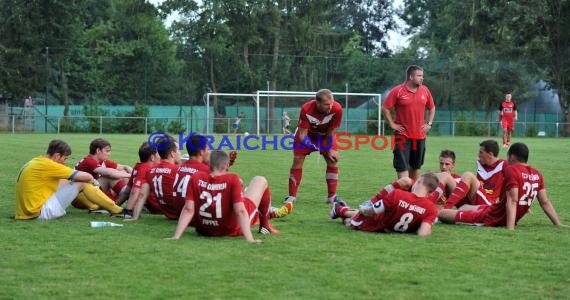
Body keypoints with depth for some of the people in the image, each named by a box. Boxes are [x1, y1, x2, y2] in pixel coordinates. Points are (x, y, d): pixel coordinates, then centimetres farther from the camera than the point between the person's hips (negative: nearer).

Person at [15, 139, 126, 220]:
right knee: (82, 184, -6)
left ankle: (95, 206, 26)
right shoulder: (47, 165, -15)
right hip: (41, 213, -9)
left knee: (64, 182, 22)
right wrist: (93, 181, 11)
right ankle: (116, 209, 4)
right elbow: (87, 177, -11)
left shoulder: (36, 162, 12)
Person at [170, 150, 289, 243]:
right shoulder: (232, 179, -22)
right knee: (260, 180, 11)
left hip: (203, 230, 4)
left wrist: (176, 237, -19)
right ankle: (265, 226, 26)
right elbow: (240, 211, -27)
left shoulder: (195, 179, -14)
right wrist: (249, 239, -29)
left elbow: (188, 209, -18)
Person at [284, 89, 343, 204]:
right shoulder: (306, 109, -37)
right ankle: (292, 195, 3)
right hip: (307, 134, -1)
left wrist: (330, 149, -16)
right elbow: (302, 134, -31)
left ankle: (332, 196, -3)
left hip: (325, 135, 1)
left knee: (333, 160, -11)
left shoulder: (337, 109, -34)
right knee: (297, 160, -7)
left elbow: (331, 131, -19)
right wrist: (311, 146, -49)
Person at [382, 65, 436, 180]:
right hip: (402, 134, -5)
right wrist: (392, 124, -7)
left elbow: (432, 108, 19)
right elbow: (385, 108, -3)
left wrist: (429, 123, 9)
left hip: (420, 135, 5)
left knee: (416, 166, 13)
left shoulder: (425, 90, 6)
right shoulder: (397, 91, -8)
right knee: (402, 166, -7)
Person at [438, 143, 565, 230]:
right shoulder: (537, 174, 4)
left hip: (492, 218, -8)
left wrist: (510, 228, -34)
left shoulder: (512, 170, -18)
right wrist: (558, 224, 12)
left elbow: (512, 201, -27)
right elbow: (545, 203, 5)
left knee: (441, 213, -4)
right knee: (464, 207, 32)